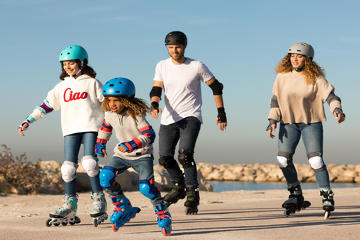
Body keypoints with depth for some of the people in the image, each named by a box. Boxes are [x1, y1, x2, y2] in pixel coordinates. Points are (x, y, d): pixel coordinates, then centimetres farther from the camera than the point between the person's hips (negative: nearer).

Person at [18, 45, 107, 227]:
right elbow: (46, 105, 16)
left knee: (89, 162, -20)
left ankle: (99, 200, -9)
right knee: (68, 167, -4)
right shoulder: (62, 86, 18)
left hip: (91, 127, -4)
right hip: (70, 130, 4)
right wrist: (28, 121, 9)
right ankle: (70, 207, 3)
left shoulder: (92, 83, 9)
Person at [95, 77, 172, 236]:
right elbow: (105, 127, 19)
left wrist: (131, 144, -37)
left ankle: (163, 215, 1)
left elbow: (149, 135, -27)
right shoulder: (109, 114, -3)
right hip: (121, 154, 5)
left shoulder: (136, 115, -21)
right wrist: (100, 144, 12)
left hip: (142, 156, -5)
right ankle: (124, 209, 0)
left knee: (146, 187, -24)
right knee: (105, 177, -19)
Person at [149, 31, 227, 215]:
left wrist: (221, 113, 2)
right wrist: (154, 105, -22)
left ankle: (192, 193, -12)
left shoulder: (197, 66, -5)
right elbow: (156, 89, 0)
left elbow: (216, 87, 4)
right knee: (164, 158, 3)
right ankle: (179, 187, 30)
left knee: (185, 154, -24)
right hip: (169, 118, 4)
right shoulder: (162, 66, 5)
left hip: (191, 117, -4)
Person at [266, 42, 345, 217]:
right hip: (289, 123, 3)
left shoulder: (315, 78, -7)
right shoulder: (282, 77, 1)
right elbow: (276, 100, 4)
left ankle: (327, 197, -1)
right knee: (283, 159, -5)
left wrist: (337, 109, -34)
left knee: (315, 160, -13)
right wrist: (272, 121, -5)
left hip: (311, 123, -3)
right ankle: (296, 196, 11)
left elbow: (329, 95, -15)